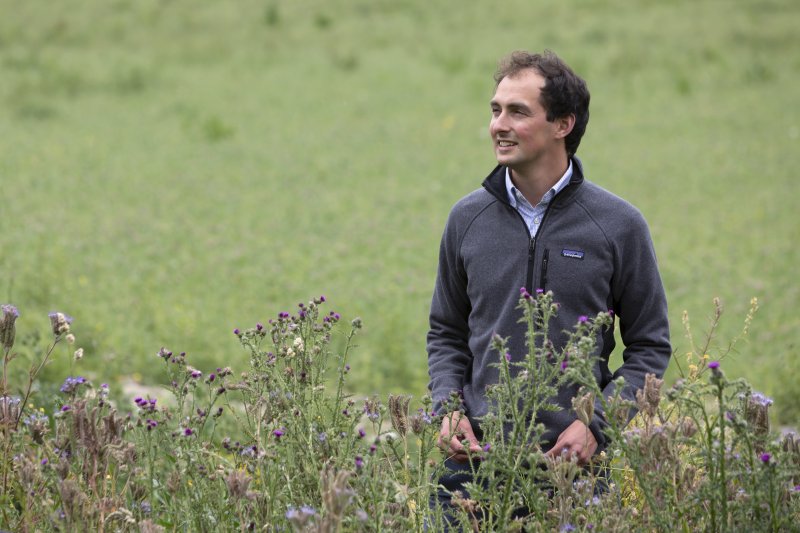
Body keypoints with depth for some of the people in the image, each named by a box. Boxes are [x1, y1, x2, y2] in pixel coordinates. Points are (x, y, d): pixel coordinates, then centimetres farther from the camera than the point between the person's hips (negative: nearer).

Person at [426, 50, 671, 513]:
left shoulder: (618, 224, -2)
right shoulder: (468, 218, 6)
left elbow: (650, 347, 3)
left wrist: (596, 424, -9)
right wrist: (447, 408, 0)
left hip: (574, 461, -2)